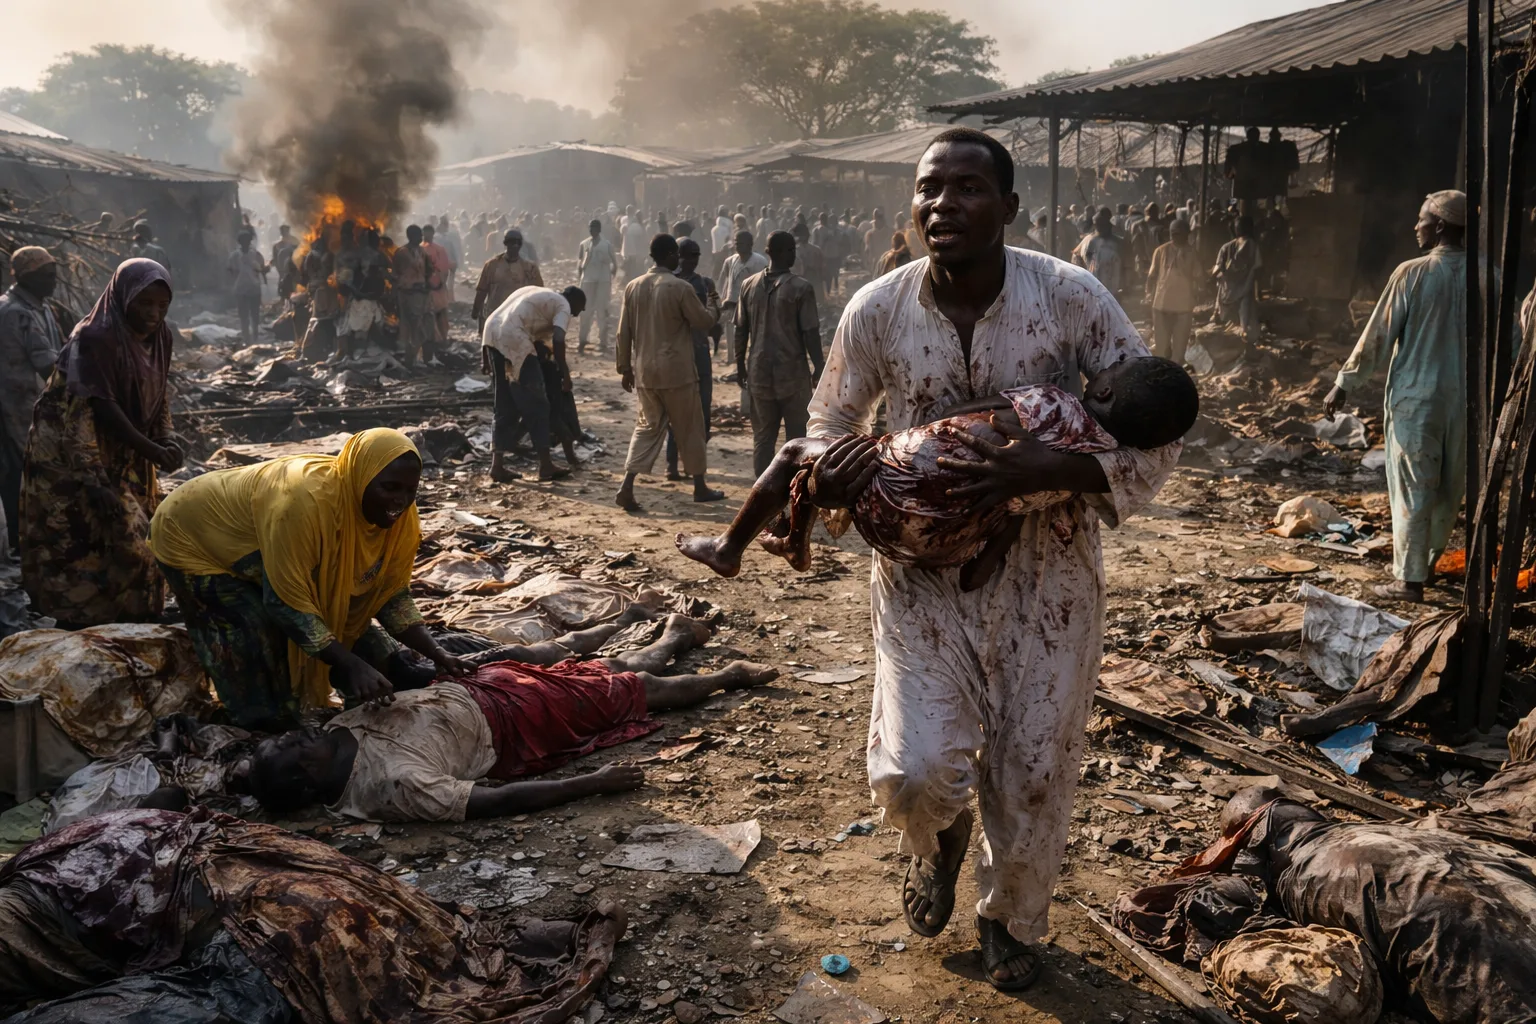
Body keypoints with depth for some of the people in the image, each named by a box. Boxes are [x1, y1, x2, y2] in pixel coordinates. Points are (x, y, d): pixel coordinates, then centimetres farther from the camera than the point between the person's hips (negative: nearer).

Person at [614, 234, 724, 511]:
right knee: (690, 428, 10)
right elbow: (704, 322, -3)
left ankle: (627, 487, -4)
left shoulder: (633, 287, 3)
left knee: (647, 427, 10)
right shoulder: (681, 288, -13)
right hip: (677, 371, -5)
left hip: (644, 372, 5)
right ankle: (700, 486, 21)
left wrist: (625, 367, 14)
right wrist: (712, 309, 18)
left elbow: (624, 332, 6)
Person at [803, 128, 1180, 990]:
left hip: (1048, 573, 0)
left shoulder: (1073, 298, -15)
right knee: (916, 773, -12)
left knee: (1034, 776, 8)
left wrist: (1050, 469, -30)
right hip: (923, 571, 1)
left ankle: (1012, 918, 43)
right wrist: (831, 481, -19)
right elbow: (828, 427, 6)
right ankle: (940, 837, 30)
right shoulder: (876, 311, -9)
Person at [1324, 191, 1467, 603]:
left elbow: (1378, 337, -9)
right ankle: (1427, 561, 30)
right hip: (1466, 398, 4)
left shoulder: (1413, 273, -12)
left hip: (1416, 396, -4)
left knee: (1412, 488, 1)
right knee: (1449, 488, 16)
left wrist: (1344, 384, 0)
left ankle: (1409, 578, 3)